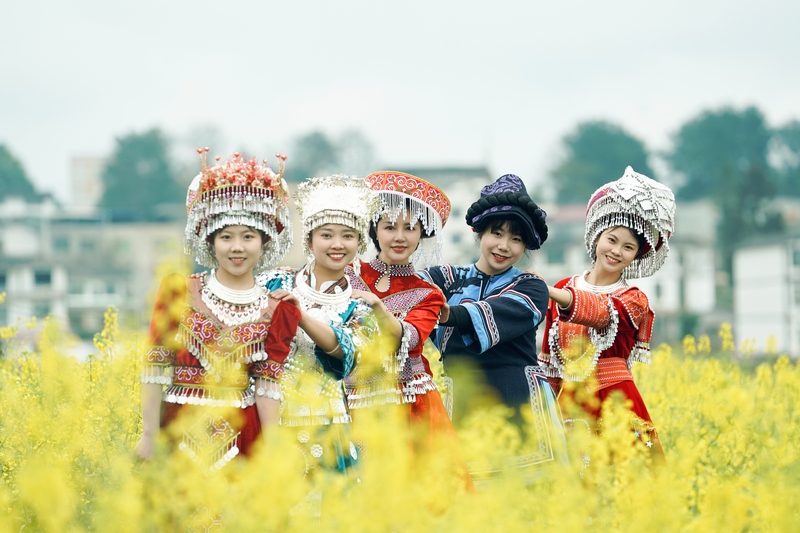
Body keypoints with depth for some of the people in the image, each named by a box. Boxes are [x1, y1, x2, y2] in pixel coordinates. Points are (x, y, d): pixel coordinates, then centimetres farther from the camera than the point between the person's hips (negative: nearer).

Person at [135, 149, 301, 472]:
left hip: (242, 432, 1)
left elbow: (267, 385, 1)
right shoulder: (178, 291, 2)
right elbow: (155, 366, 1)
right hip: (180, 429, -1)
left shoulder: (276, 311, 4)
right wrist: (149, 435, -3)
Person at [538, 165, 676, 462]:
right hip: (570, 405, 3)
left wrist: (547, 291, -39)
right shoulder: (563, 289, 11)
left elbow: (597, 311, -23)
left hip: (614, 402, -3)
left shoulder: (632, 300, 0)